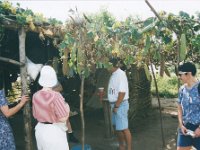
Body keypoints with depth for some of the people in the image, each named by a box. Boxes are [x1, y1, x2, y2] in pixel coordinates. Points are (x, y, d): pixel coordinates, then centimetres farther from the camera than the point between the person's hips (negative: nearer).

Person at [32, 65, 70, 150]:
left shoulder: (36, 96, -4)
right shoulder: (56, 96, -21)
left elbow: (35, 115, 8)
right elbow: (63, 118, -19)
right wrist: (67, 107, -3)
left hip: (40, 130, 6)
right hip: (54, 131, -6)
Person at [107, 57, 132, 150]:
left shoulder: (120, 74, -17)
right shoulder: (113, 74, 10)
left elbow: (122, 92, -22)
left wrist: (116, 106, -20)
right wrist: (113, 105, 9)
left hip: (120, 104, -9)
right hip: (114, 104, 9)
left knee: (124, 128, -2)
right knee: (117, 127, 18)